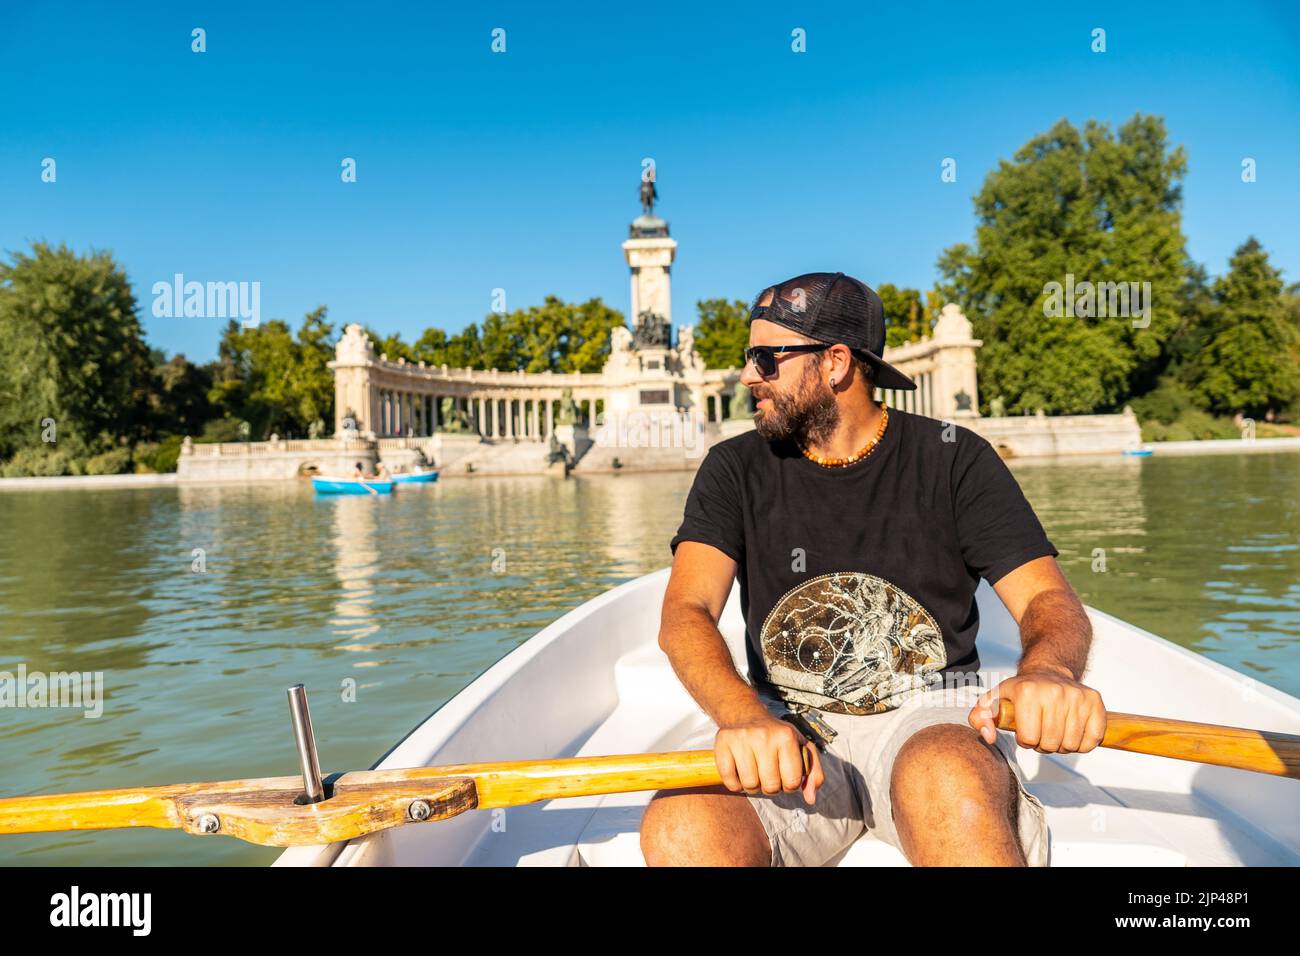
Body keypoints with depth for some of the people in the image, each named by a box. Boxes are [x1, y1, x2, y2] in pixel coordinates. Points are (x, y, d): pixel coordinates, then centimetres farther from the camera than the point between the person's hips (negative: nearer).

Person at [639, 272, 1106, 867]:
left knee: (948, 784, -38)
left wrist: (1048, 669, -32)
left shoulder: (952, 458, 1)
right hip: (786, 727, 2)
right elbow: (685, 612, -10)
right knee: (678, 827, -29)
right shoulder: (736, 469, 3)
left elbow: (1048, 598, -5)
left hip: (929, 713, -1)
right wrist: (745, 717, -32)